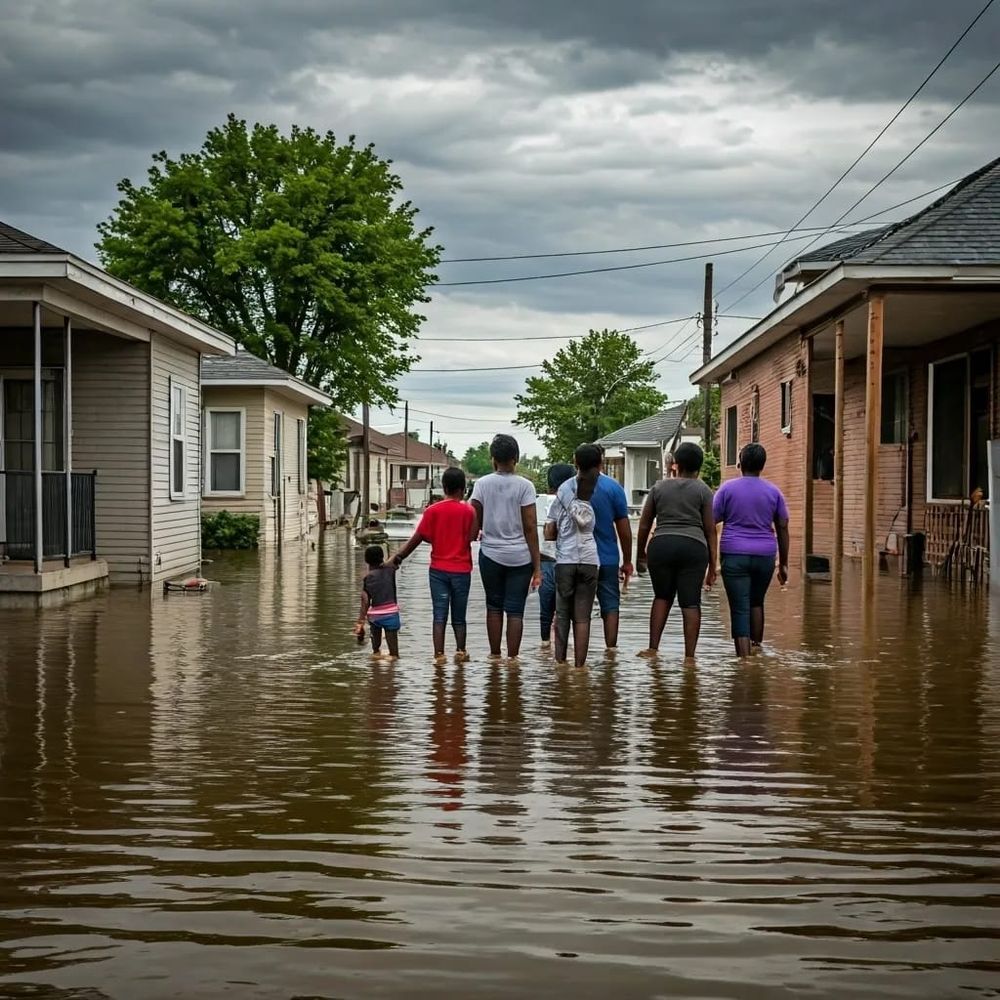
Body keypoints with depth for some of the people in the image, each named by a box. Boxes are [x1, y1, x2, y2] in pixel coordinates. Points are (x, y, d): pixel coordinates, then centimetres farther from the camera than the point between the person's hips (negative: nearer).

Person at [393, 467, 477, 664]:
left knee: (440, 615, 2)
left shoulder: (433, 510, -5)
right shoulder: (468, 511, -5)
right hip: (461, 570, 0)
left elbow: (418, 538, -5)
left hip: (438, 569, 0)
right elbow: (472, 537, -9)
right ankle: (460, 651, 19)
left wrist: (399, 557, 2)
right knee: (459, 617, 13)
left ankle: (439, 654, -4)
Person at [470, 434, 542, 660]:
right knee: (515, 610, 3)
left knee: (494, 606, 13)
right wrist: (537, 565, -4)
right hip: (520, 556, -1)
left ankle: (495, 655, 18)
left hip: (491, 554, 2)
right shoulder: (524, 486, -6)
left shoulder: (482, 484, -1)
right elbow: (530, 527, -7)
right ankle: (512, 657, 1)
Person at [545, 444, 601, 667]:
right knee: (582, 617, 2)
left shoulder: (564, 489, 3)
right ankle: (579, 665, 1)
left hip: (565, 559, 1)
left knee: (562, 613, 11)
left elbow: (549, 533, 2)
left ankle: (560, 661, 10)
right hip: (590, 560, -1)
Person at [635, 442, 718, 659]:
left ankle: (653, 648, 10)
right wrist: (713, 565, 4)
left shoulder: (659, 487, 10)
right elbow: (710, 529, 1)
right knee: (690, 602, 2)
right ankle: (689, 656, 0)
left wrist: (641, 554, 24)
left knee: (662, 597, 18)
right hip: (693, 547, -2)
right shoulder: (702, 490, 4)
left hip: (661, 545, 2)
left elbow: (644, 525, 12)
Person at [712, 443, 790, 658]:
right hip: (765, 555, 3)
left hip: (734, 555, -3)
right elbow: (783, 528, 8)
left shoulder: (728, 489, 0)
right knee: (757, 603, 22)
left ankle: (744, 659, -8)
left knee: (740, 610, -3)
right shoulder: (773, 492, 6)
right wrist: (783, 564, 14)